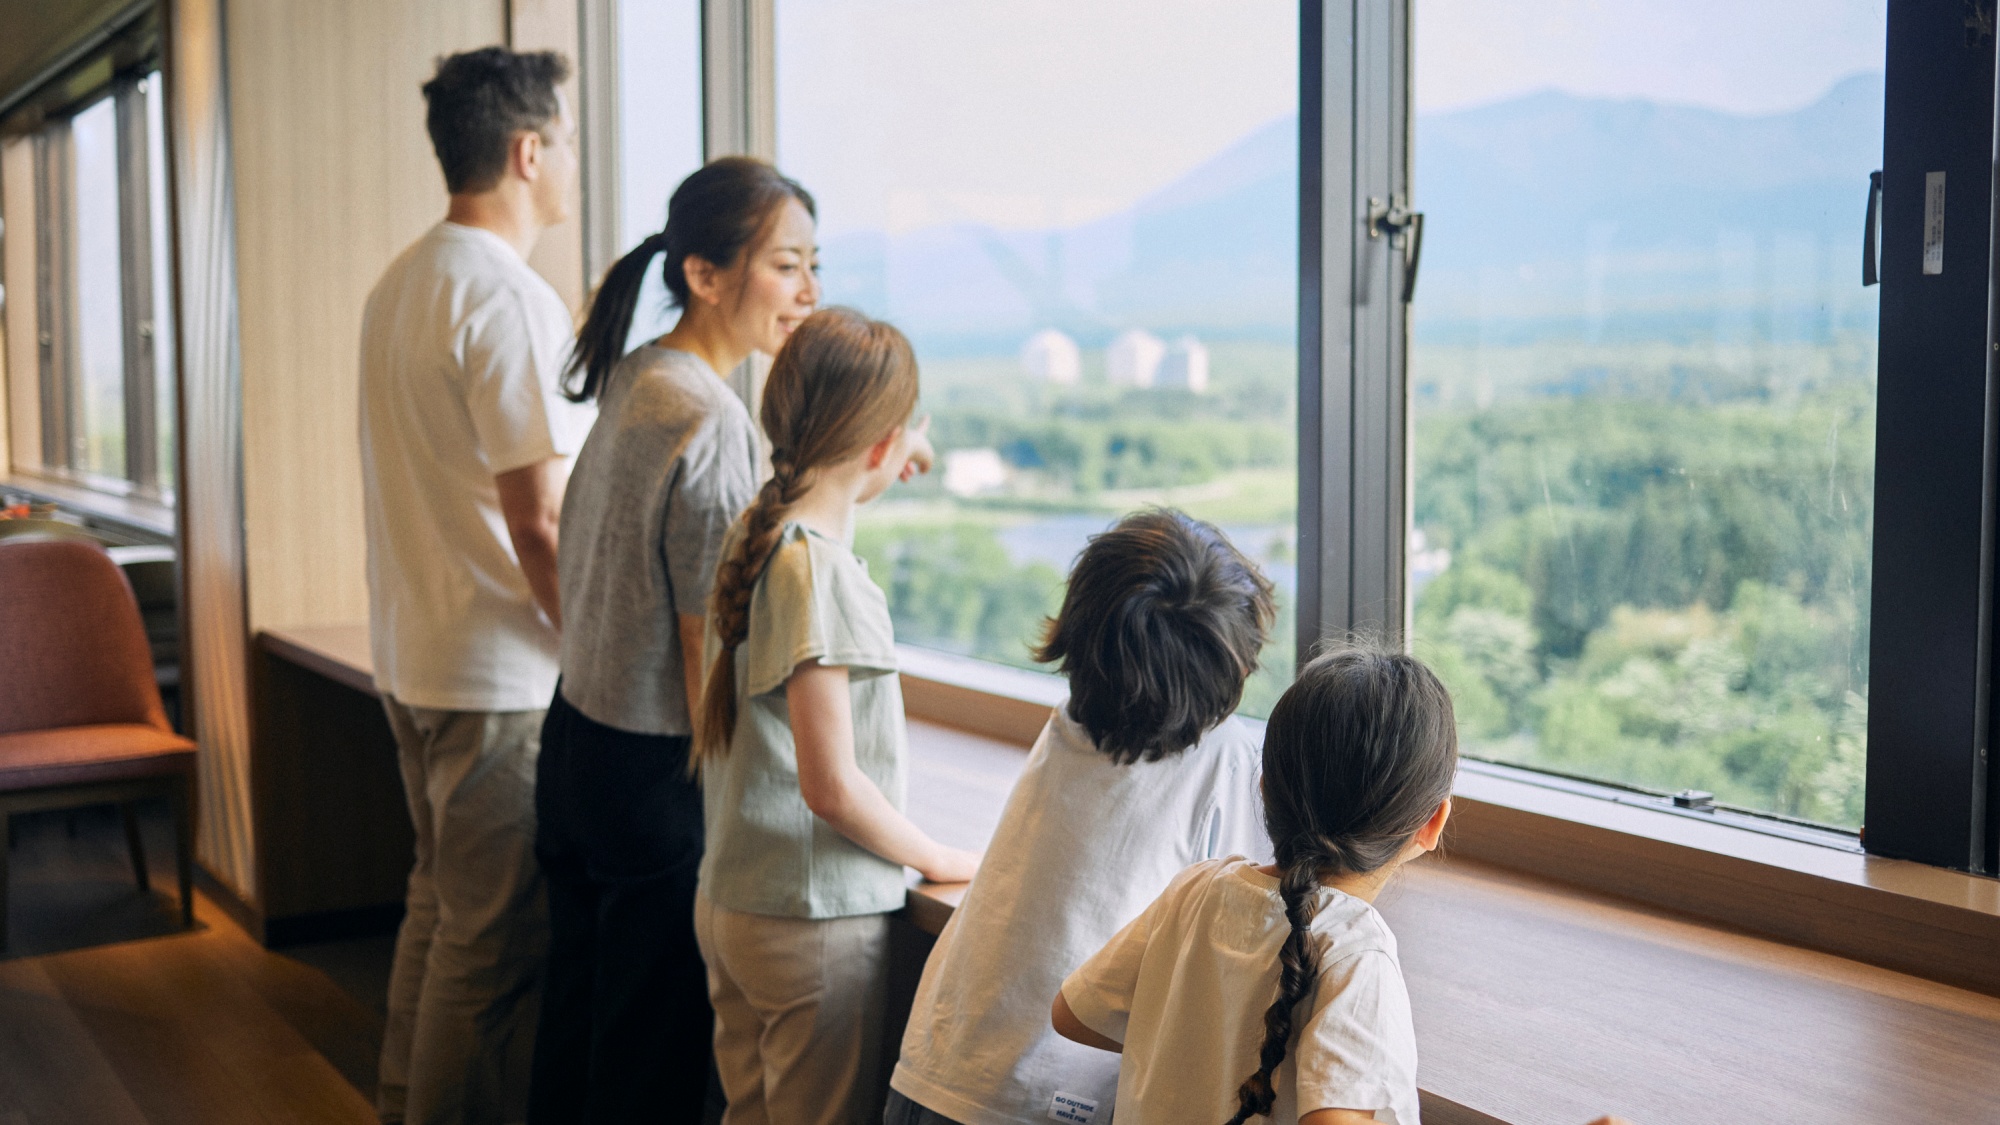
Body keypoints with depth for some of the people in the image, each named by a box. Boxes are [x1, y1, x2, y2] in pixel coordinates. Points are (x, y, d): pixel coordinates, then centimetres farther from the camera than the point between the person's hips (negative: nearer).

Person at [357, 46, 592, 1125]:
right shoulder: (511, 299, -18)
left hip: (410, 660, 10)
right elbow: (541, 523, -21)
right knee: (494, 935, 0)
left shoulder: (399, 282, 12)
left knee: (440, 901, 21)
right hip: (500, 674, -10)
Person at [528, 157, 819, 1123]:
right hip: (656, 776, -9)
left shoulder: (633, 379, 7)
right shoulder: (710, 424, -19)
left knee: (575, 1024, 19)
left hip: (575, 742, 9)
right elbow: (709, 658, -18)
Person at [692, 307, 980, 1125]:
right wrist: (939, 859, -6)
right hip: (815, 918, -8)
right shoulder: (819, 568, -22)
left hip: (727, 901, 8)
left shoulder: (751, 537, 4)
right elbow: (832, 787, -21)